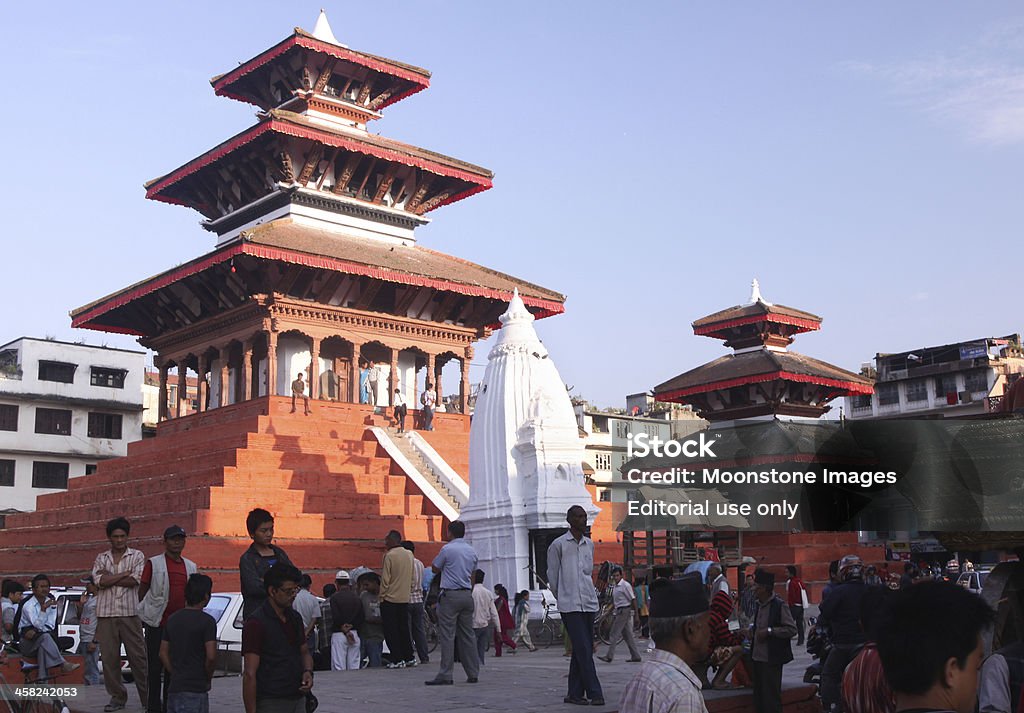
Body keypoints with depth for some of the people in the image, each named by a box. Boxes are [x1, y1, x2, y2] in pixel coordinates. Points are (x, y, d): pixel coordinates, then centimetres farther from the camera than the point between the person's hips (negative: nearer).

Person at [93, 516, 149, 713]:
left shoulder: (137, 556, 7)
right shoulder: (101, 558, 12)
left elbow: (134, 580, -8)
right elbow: (99, 581, -5)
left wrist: (110, 577, -5)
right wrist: (124, 573, -5)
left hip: (130, 612, -2)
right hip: (106, 613, 2)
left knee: (138, 656, -2)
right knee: (109, 656, 3)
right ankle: (117, 697, 14)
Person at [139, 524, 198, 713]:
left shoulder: (190, 566, 11)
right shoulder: (154, 563, -2)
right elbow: (142, 590, 0)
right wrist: (144, 614, -3)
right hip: (157, 624, -4)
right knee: (155, 667, -1)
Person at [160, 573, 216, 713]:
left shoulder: (172, 619, 9)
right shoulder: (207, 621, -11)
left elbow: (163, 653, 11)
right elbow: (211, 656, -17)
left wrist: (174, 673, 14)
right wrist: (208, 677, -1)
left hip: (174, 687, 6)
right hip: (195, 690, -6)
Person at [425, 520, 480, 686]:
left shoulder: (447, 549, -8)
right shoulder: (472, 551, 12)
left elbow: (435, 569, 4)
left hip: (450, 595, -6)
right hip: (467, 595, 6)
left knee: (447, 635, -6)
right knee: (467, 635, 10)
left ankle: (445, 675, -10)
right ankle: (472, 674, 11)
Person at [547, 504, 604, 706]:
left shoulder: (590, 544, 13)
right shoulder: (558, 545, -4)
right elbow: (552, 576, 4)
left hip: (589, 603, 6)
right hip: (570, 605, -6)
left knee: (583, 650, 7)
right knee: (583, 650, -11)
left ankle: (575, 693, 14)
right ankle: (594, 693, -9)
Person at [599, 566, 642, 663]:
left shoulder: (625, 585, -11)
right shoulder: (614, 586, 14)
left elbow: (633, 599, -11)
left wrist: (635, 613, -12)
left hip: (625, 611, -9)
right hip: (619, 611, 9)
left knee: (614, 634, -9)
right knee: (627, 635, 9)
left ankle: (609, 656, -9)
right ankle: (636, 656, 13)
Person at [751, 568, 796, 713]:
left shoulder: (779, 606, -12)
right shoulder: (759, 605, 13)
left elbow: (792, 629, -17)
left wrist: (769, 631, -20)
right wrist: (753, 631, 10)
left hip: (772, 659, -8)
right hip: (758, 657, 8)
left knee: (771, 697, -1)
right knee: (759, 697, 13)